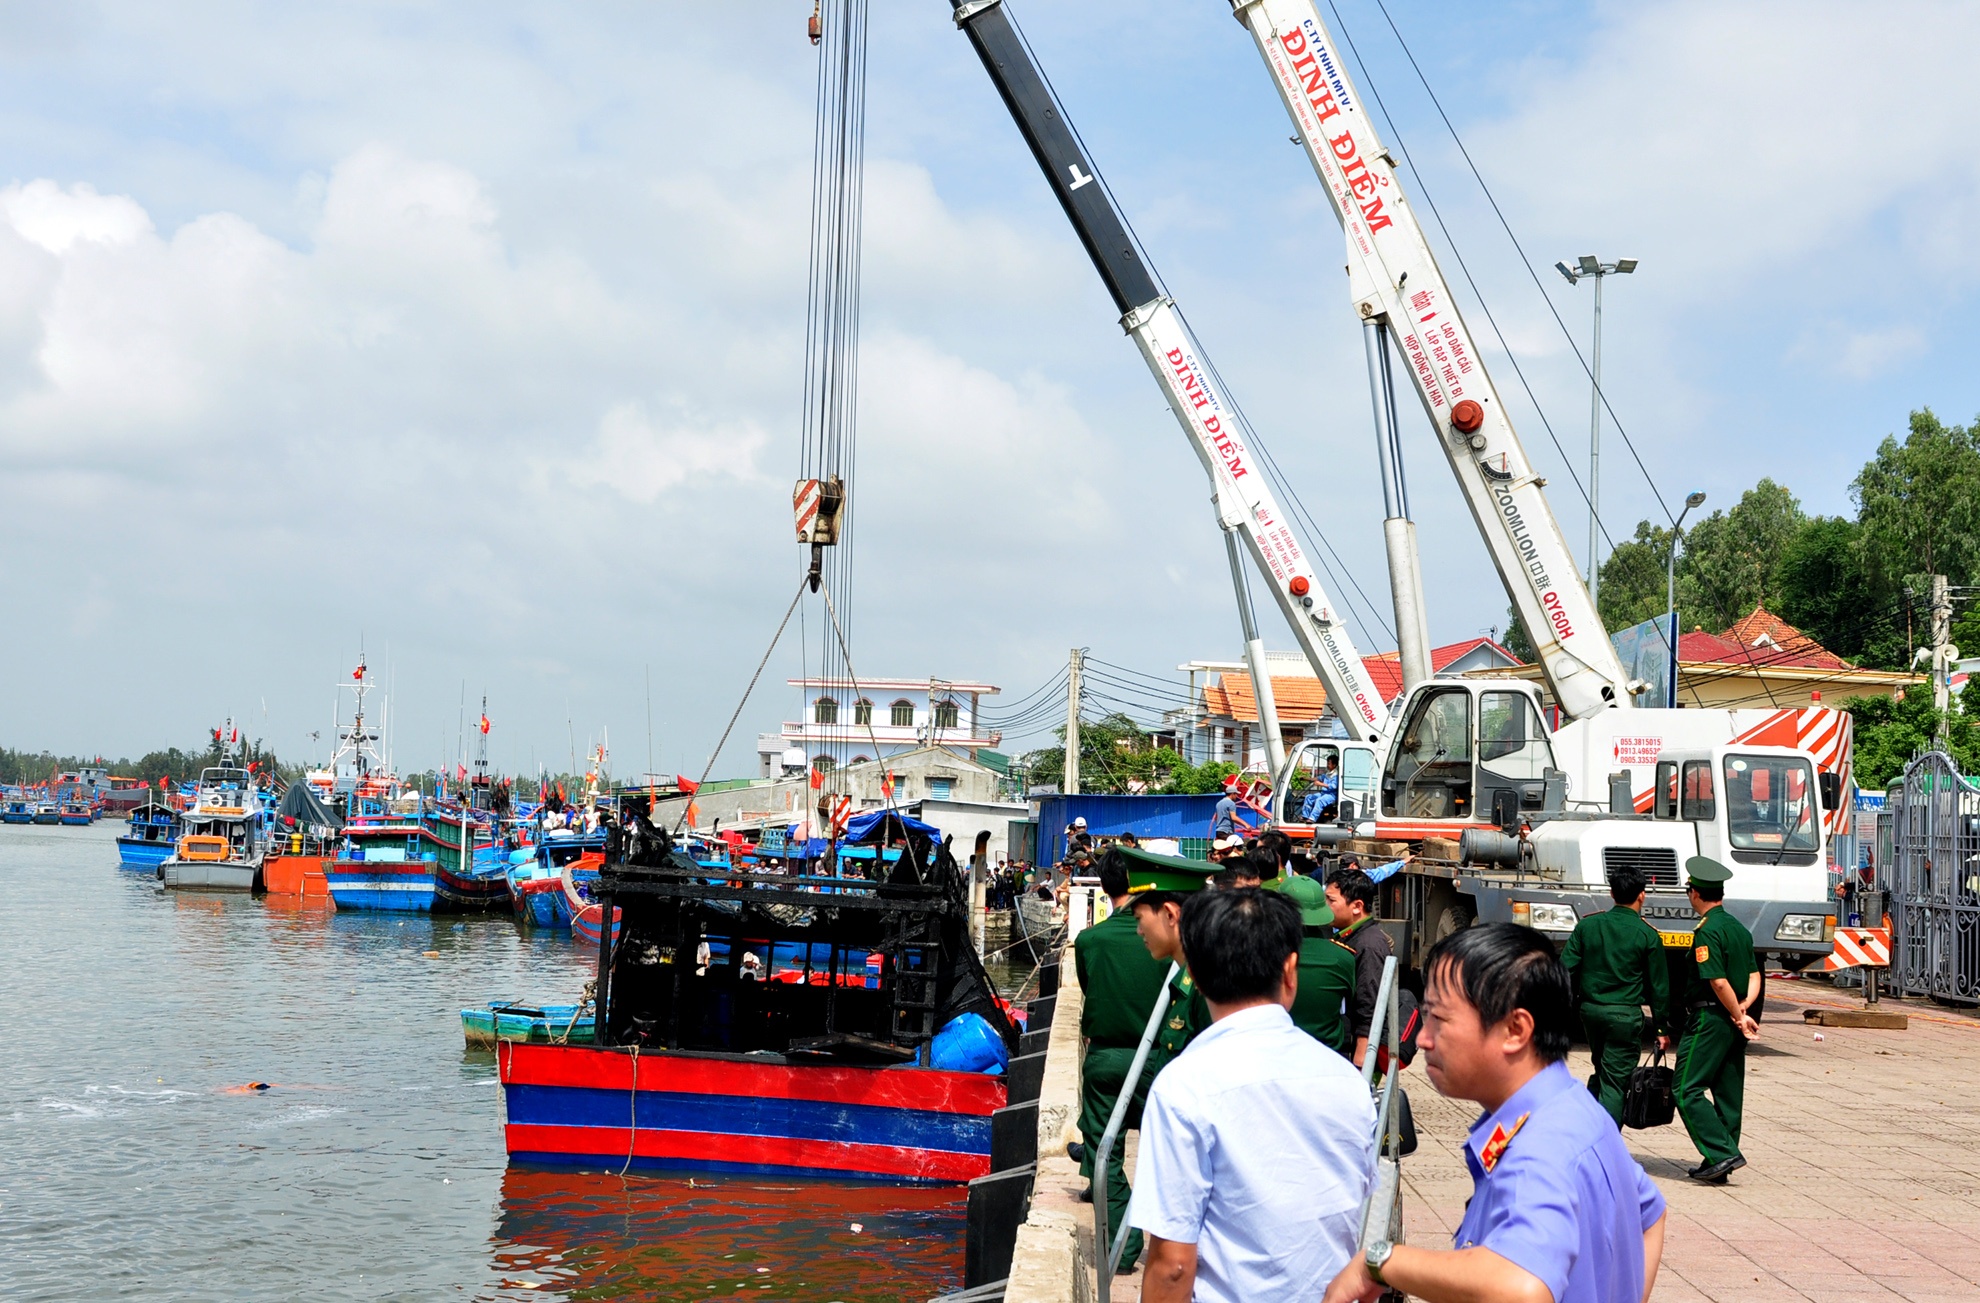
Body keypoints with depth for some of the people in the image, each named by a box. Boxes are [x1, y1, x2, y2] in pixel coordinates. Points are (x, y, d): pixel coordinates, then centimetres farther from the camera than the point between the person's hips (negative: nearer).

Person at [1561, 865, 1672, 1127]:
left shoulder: (1588, 924, 1)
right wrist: (1661, 1028, 7)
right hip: (1626, 1015, -4)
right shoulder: (1648, 935, -6)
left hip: (1590, 1009, 4)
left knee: (1601, 1072, 23)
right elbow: (1659, 986, -1)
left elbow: (1566, 968, 0)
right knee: (1615, 1084, -1)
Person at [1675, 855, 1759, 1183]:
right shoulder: (1740, 928, 13)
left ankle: (1722, 1153, -13)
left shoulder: (1707, 931, -15)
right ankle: (1718, 1166, 13)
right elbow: (1754, 975, 11)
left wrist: (1739, 1016, -9)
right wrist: (1744, 1008, -3)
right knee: (1728, 1093, 9)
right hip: (1733, 1023, 9)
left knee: (1687, 1090, -5)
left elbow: (1718, 982, -20)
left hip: (1710, 1018, -9)